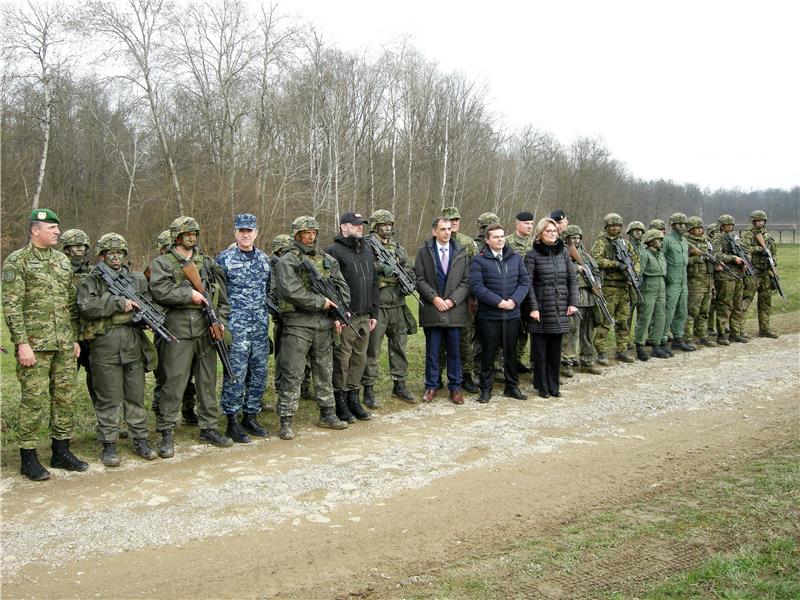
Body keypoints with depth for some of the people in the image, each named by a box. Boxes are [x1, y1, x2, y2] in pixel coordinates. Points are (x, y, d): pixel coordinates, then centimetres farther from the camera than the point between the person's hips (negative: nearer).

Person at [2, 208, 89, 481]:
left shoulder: (62, 260, 13)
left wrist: (75, 338, 13)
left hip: (64, 345, 6)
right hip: (35, 345, -6)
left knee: (64, 397, 9)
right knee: (34, 399, -2)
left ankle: (61, 451, 21)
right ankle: (28, 457, 10)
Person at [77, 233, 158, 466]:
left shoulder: (138, 279, 14)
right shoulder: (90, 282, 3)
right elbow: (85, 308, -12)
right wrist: (118, 302, -18)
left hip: (134, 344, 3)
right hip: (104, 346, -3)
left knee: (136, 395, 9)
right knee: (109, 399, 2)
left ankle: (140, 440, 19)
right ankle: (109, 445, 12)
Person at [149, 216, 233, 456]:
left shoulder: (207, 262, 16)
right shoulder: (162, 263, 2)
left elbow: (222, 294, 14)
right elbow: (160, 291, -14)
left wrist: (220, 320, 3)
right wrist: (190, 294, -14)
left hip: (206, 329, 5)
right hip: (178, 330, -5)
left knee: (208, 380, 10)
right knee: (174, 382, -3)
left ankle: (209, 428, 21)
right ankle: (167, 433, 6)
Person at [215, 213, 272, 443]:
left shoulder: (264, 258, 12)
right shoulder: (224, 258, -2)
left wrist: (267, 311, 14)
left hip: (261, 326, 5)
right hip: (236, 326, -5)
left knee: (259, 373, 9)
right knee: (236, 374, -5)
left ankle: (251, 417, 22)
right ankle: (232, 422, 5)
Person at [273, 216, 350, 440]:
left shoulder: (327, 260, 14)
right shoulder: (287, 261, -4)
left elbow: (343, 288, 13)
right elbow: (292, 291, -18)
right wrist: (321, 302, -14)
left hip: (324, 323, 6)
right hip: (298, 324, -6)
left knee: (325, 371, 14)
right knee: (292, 374, -4)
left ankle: (327, 414, 26)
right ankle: (286, 421, 3)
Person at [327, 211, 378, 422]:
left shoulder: (367, 251, 17)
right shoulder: (334, 251, -7)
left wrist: (373, 313, 16)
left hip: (364, 316, 7)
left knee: (360, 357, 11)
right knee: (342, 358, -1)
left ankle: (353, 397, 21)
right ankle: (340, 400, 10)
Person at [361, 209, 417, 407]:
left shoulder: (398, 248, 15)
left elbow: (408, 271, 18)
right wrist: (380, 267, -25)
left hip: (398, 306, 6)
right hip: (376, 306, -6)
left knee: (399, 348, 14)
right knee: (372, 350, -1)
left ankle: (399, 385, 26)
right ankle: (368, 389, 8)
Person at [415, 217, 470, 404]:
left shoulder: (461, 252, 7)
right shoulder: (424, 251, 4)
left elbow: (466, 281, 3)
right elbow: (419, 280, -1)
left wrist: (452, 300, -9)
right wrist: (434, 298, -12)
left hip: (455, 309, 1)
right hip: (432, 309, -1)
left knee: (454, 351, 7)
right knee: (432, 351, 6)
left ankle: (455, 387, 17)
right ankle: (431, 386, 17)